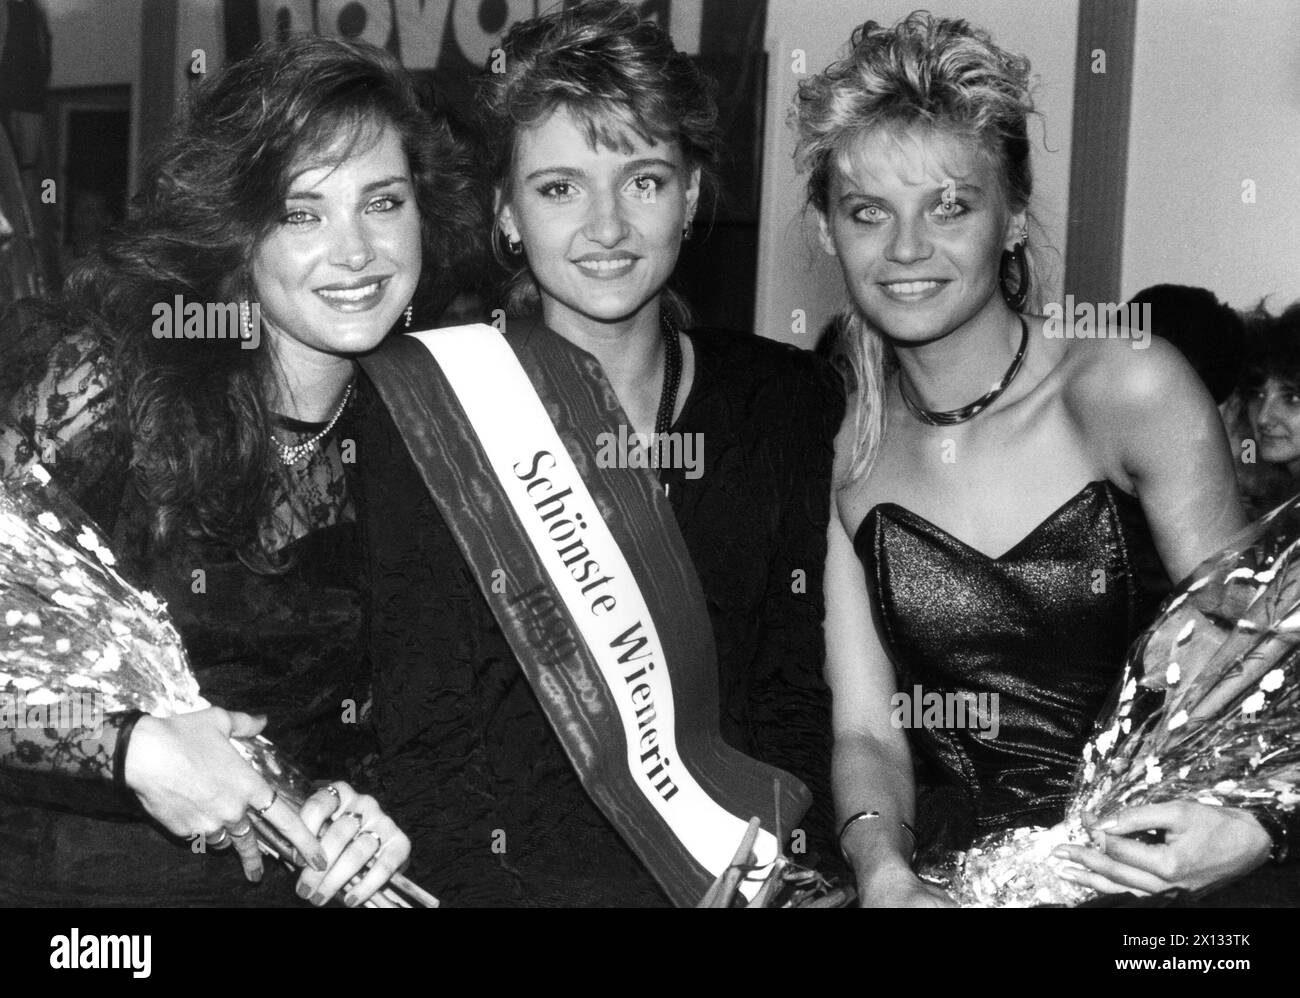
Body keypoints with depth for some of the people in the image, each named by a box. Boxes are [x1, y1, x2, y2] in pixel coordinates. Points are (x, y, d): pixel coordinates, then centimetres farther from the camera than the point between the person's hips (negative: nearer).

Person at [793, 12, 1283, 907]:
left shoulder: (1133, 389, -6)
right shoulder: (835, 449, 2)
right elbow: (866, 731, 0)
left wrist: (1251, 825, -25)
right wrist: (882, 867, -20)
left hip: (1146, 873, 1)